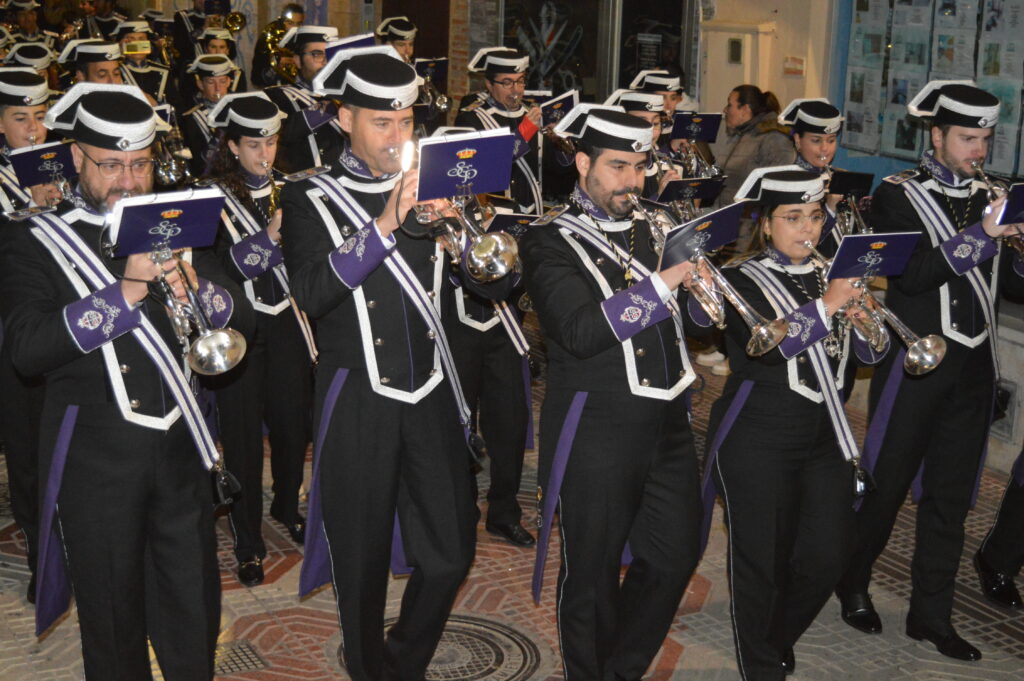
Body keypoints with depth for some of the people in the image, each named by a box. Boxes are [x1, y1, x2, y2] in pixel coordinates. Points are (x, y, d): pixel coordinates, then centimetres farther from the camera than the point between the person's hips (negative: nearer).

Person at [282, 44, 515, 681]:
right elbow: (313, 293, -19)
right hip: (359, 402, -3)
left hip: (432, 396, 3)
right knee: (364, 559, 7)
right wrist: (383, 225, -26)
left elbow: (496, 283, 5)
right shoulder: (312, 200, -2)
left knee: (450, 552, 7)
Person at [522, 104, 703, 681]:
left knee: (676, 555, 14)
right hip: (596, 433, -6)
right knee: (594, 573, 7)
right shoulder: (551, 240, -8)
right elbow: (582, 331, -23)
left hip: (667, 423, 7)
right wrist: (665, 282, -25)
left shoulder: (647, 230, 13)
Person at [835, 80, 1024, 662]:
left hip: (974, 370, 5)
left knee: (951, 497, 9)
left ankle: (932, 615, 20)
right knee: (886, 484, 6)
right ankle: (854, 585, 27)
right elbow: (910, 275, -18)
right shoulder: (900, 196, -5)